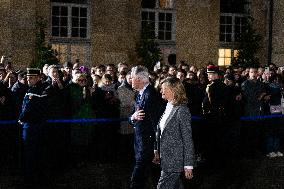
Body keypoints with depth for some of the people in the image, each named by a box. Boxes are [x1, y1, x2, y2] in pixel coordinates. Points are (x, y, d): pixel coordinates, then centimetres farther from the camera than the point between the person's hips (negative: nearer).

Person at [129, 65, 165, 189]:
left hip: (147, 142, -9)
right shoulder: (140, 94, 12)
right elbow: (132, 118, 16)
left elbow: (156, 121, -21)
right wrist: (133, 117, -10)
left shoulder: (150, 95, -18)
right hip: (139, 141, 9)